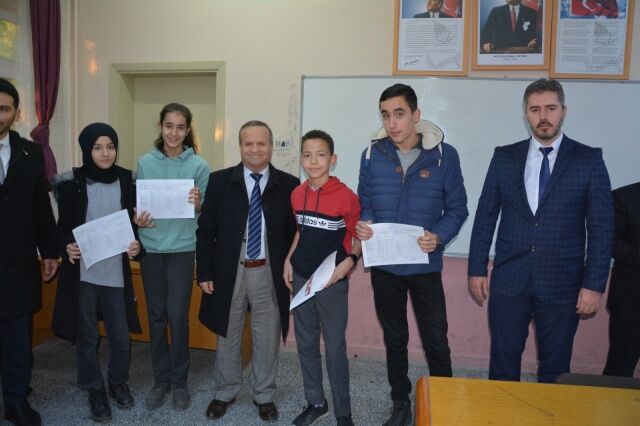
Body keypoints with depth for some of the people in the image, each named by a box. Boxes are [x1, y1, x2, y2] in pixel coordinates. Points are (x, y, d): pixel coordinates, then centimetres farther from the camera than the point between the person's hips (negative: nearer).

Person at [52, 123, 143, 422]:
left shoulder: (127, 180, 0)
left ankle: (118, 382, 34)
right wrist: (66, 248, -17)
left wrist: (137, 245, -11)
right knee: (87, 336, 11)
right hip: (82, 272, 0)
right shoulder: (71, 182, -4)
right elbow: (63, 226, 3)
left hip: (116, 272, 1)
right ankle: (95, 390, 32)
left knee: (121, 336, 7)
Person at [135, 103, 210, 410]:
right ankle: (160, 380, 26)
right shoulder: (145, 162, 2)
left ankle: (179, 381, 20)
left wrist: (197, 204, -23)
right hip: (150, 248, 2)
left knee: (178, 316, 1)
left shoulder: (199, 165, -3)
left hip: (183, 249, -2)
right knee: (156, 316, 10)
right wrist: (138, 220, -14)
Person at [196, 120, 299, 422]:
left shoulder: (289, 185, -2)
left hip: (270, 274, 0)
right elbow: (206, 230, 1)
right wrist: (205, 273, -2)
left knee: (267, 339, 12)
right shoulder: (219, 181, 0)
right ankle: (225, 392, 37)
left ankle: (264, 396, 33)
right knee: (227, 336, 16)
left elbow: (295, 233, 1)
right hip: (228, 272, 1)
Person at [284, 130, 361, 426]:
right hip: (300, 278, 6)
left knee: (335, 347, 5)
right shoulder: (297, 195, 2)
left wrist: (350, 260, -21)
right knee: (305, 344, 15)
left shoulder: (346, 196, -15)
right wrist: (289, 259, 7)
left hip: (332, 282, -5)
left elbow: (359, 235, -6)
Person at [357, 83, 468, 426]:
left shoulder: (444, 154, -7)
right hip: (384, 266, 3)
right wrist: (363, 225, -15)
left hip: (425, 266, -2)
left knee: (436, 342, 5)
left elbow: (456, 208, -3)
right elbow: (365, 204, 7)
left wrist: (439, 237, -20)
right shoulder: (373, 154, 0)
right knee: (394, 339, 17)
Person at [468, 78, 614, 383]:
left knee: (555, 369, 12)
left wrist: (594, 284, -6)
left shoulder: (589, 160, -1)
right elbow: (485, 216, 4)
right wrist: (477, 269, 2)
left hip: (562, 284, -1)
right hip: (509, 280, 1)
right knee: (503, 363, 10)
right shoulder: (504, 157, 4)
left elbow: (601, 227, -2)